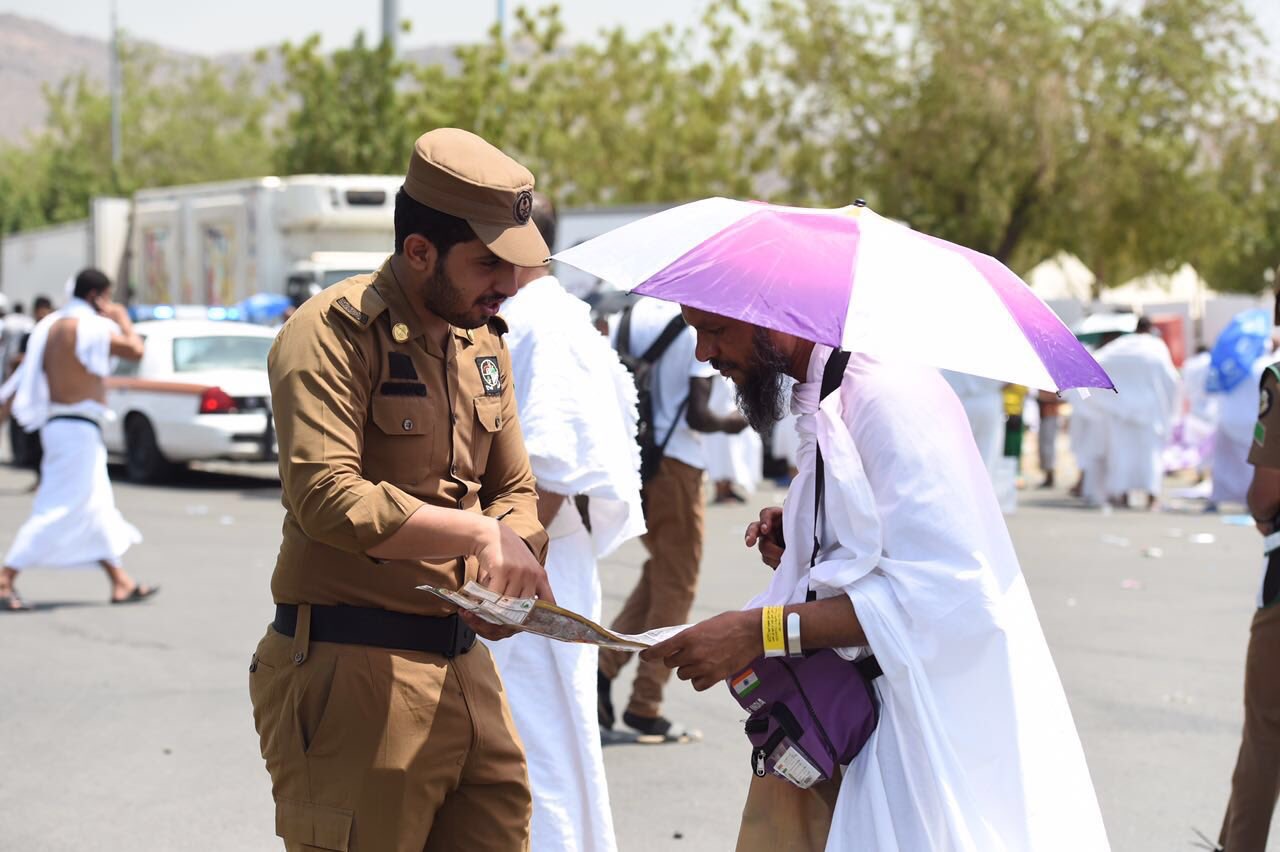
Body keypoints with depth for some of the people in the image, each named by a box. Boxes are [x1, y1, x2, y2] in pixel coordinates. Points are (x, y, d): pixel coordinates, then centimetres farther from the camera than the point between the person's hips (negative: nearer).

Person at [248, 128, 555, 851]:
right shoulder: (332, 334, -12)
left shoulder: (483, 342, 14)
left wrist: (513, 558, -3)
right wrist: (481, 532, -22)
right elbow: (326, 497, -24)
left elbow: (514, 491, 20)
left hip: (464, 668, 8)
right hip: (351, 672, -7)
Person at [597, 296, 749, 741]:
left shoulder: (635, 313, 4)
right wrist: (729, 424, 2)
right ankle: (645, 707, 9)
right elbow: (697, 415, -18)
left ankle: (605, 663, 5)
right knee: (675, 586, 6)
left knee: (659, 573, 22)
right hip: (676, 464, -6)